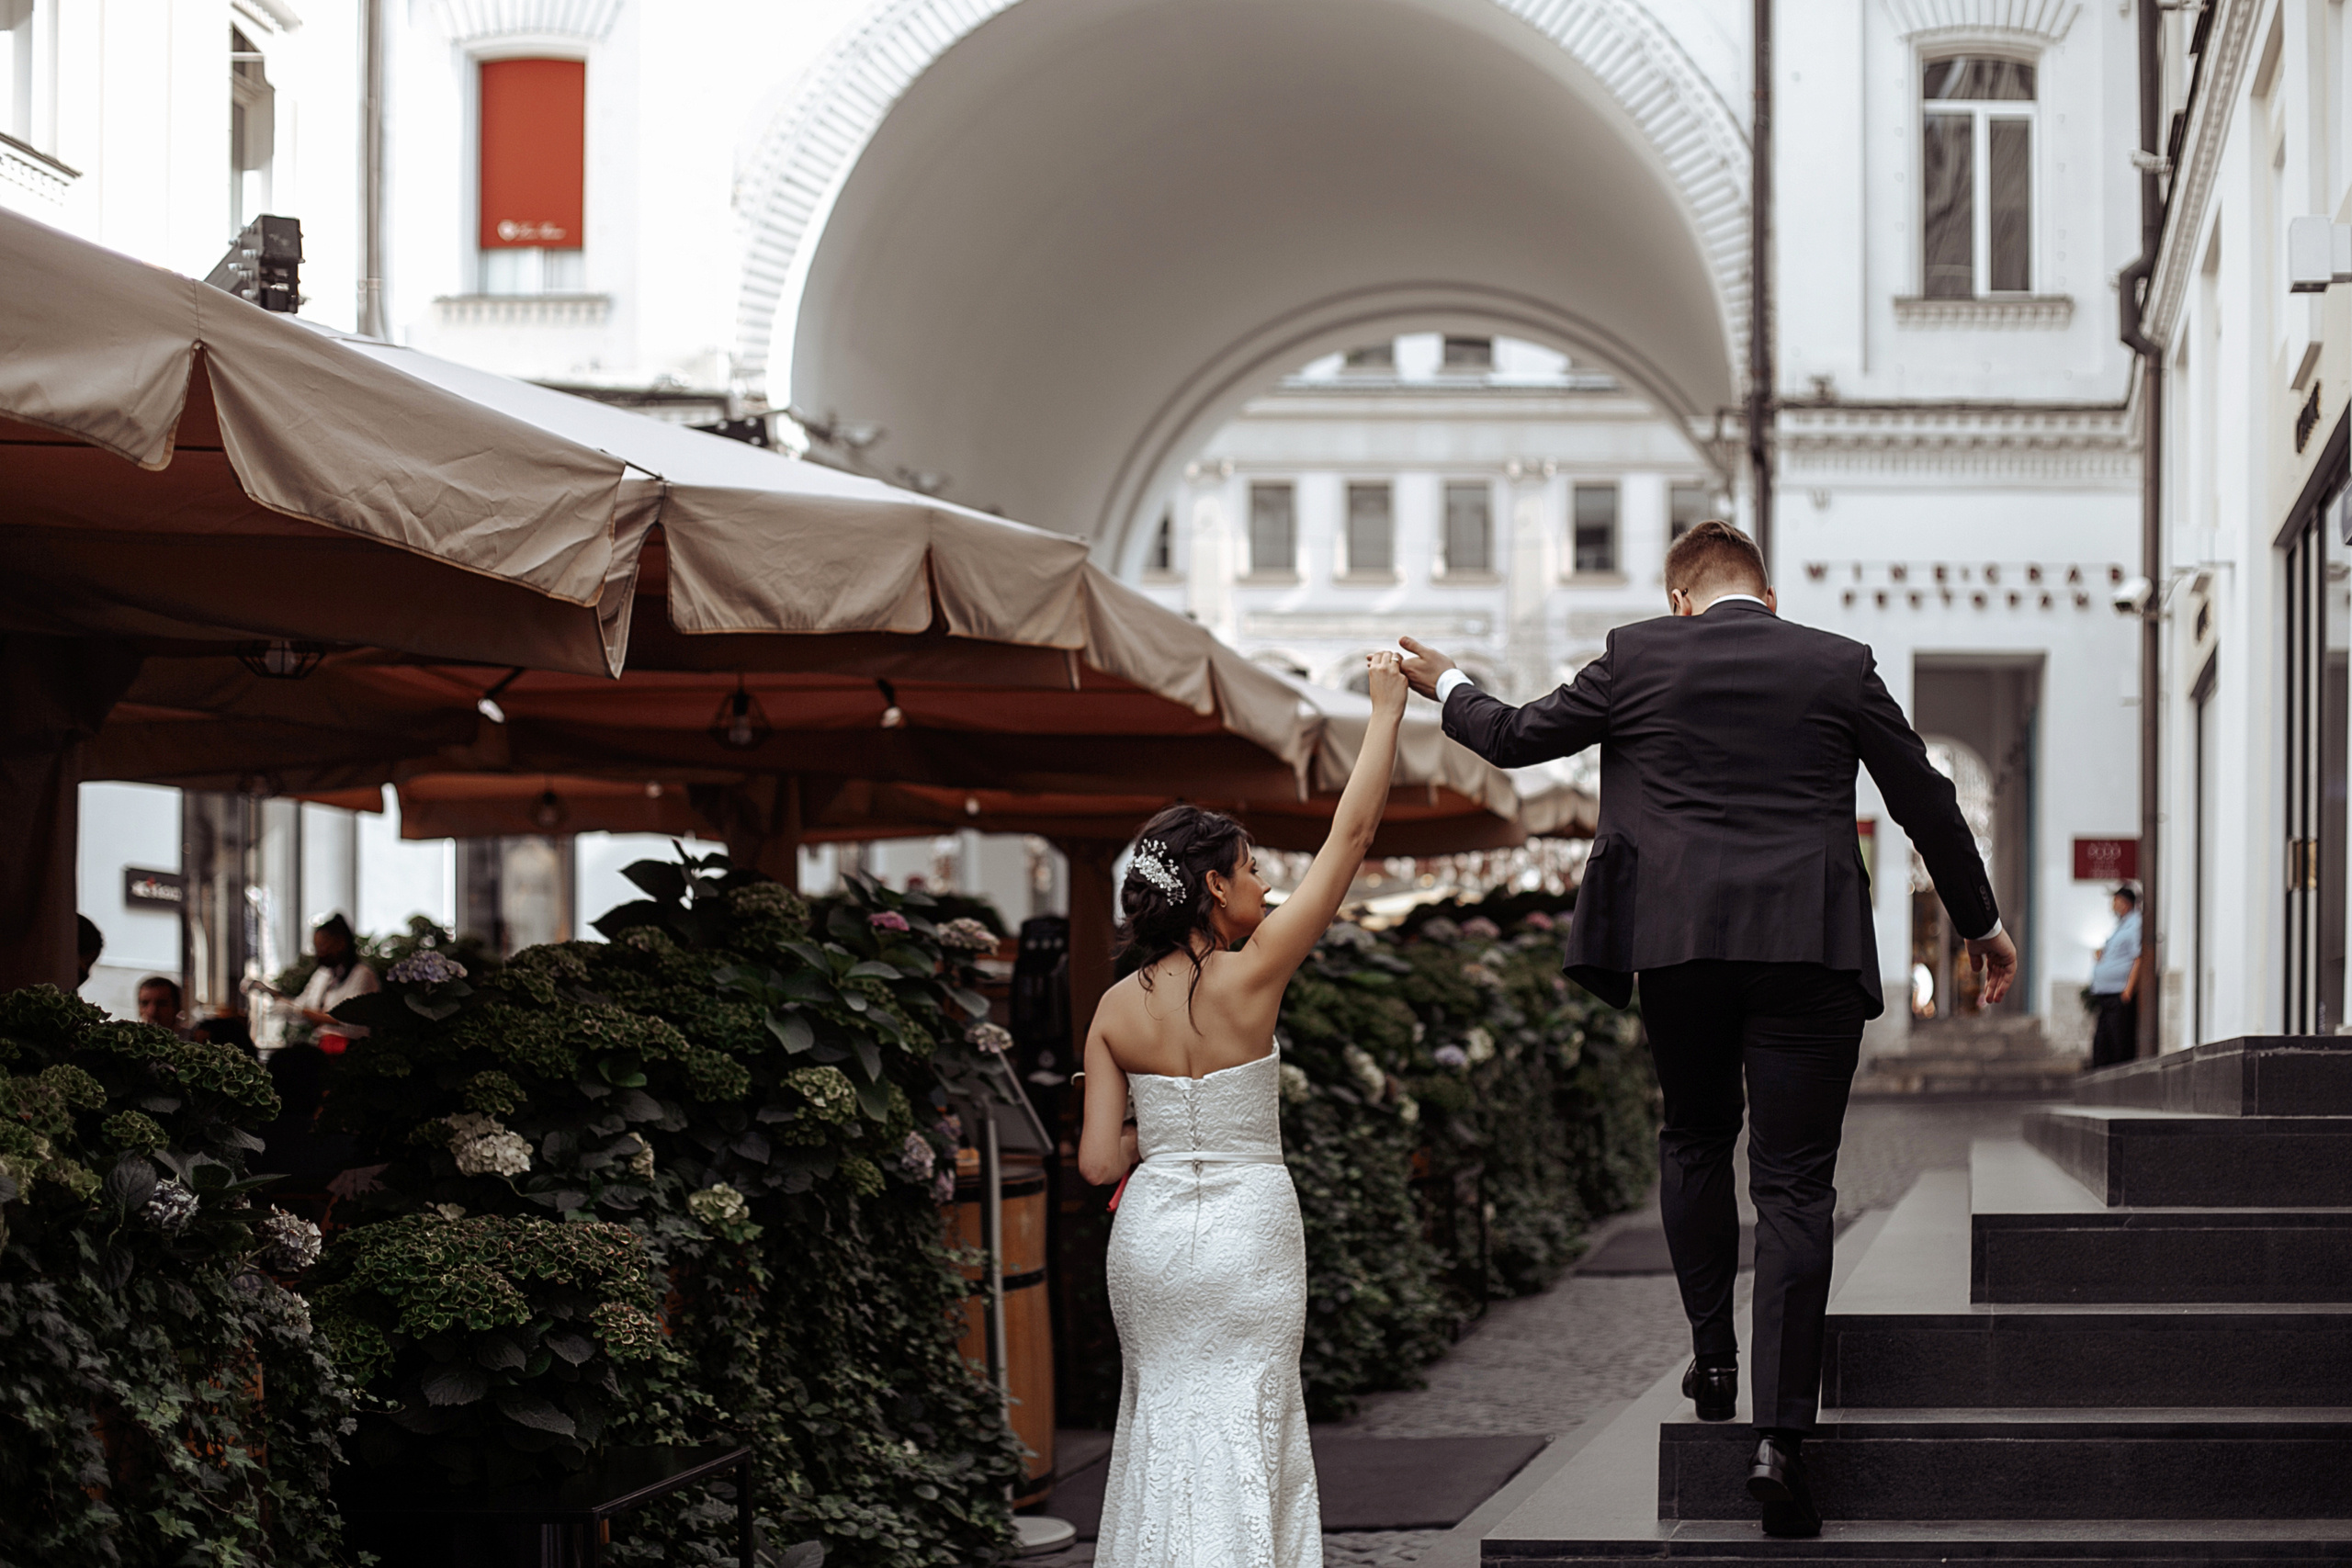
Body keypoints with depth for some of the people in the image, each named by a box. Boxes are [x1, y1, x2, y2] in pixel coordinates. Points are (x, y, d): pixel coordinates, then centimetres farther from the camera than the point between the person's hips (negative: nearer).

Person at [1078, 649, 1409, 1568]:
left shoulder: (1116, 1010, 0)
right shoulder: (1251, 975, -12)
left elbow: (1099, 1162, 0)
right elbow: (1351, 835, -9)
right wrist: (1387, 708, -2)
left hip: (1150, 1237, 4)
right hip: (1247, 1232, -4)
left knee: (1165, 1420, 13)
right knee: (1245, 1433, 2)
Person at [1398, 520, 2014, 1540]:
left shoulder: (1637, 656, 5)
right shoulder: (1840, 668, 6)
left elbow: (1518, 738, 15)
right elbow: (1925, 802, 12)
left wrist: (1446, 688, 36)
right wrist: (1981, 923, 25)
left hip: (1679, 944, 1)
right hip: (1809, 949, -1)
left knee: (1694, 1140, 26)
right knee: (1794, 1186, -1)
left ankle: (1712, 1357, 22)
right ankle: (1780, 1435, -8)